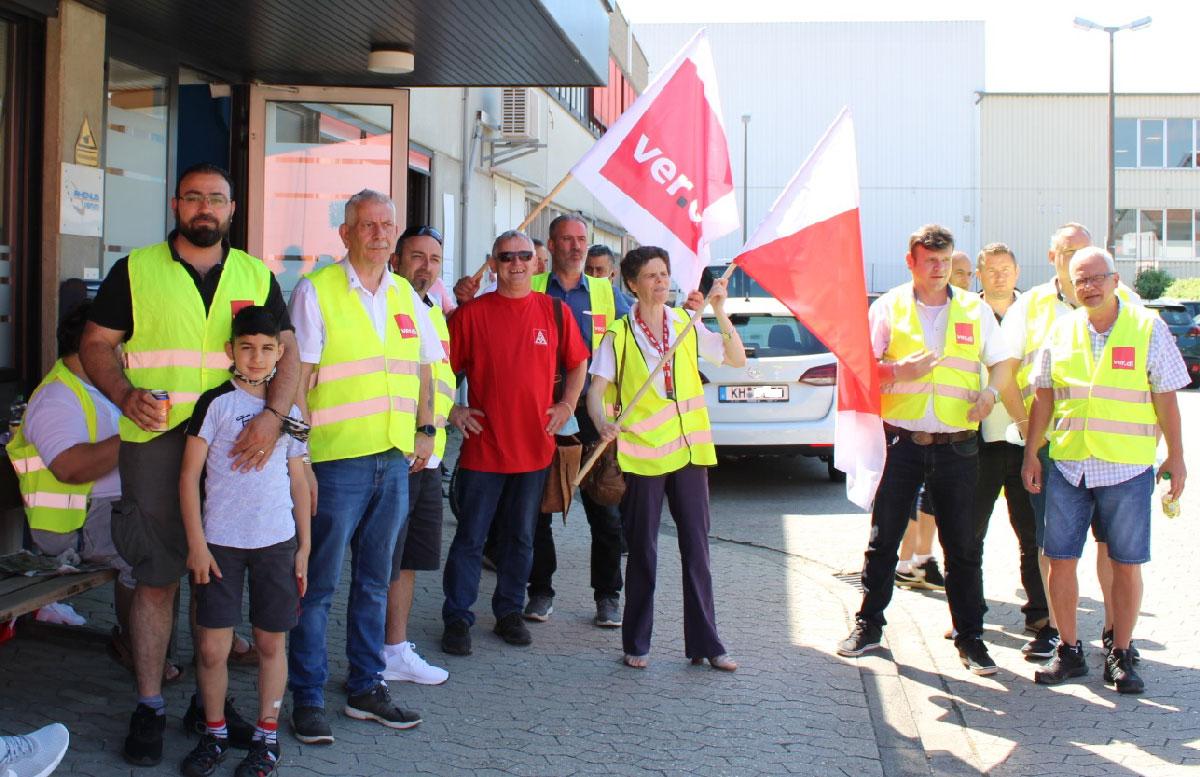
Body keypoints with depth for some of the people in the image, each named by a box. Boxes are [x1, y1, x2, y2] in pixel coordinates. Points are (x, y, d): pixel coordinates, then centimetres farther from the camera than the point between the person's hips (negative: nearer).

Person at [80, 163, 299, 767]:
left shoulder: (256, 277, 10)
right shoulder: (135, 272, 5)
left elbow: (286, 354, 4)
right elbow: (95, 345, 4)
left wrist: (272, 413, -14)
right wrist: (125, 395, -15)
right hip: (155, 444, -2)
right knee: (156, 577, 1)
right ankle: (149, 706, 12)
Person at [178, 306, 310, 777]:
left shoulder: (288, 409, 7)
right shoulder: (216, 403, -3)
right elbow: (190, 475, -4)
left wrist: (304, 545, 9)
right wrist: (196, 543, -8)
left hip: (277, 542, 3)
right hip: (220, 542, -2)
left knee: (271, 642, 8)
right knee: (212, 646, 0)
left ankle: (267, 735, 21)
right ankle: (214, 733, 19)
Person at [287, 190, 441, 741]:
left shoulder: (406, 296, 12)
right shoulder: (316, 292, -5)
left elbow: (423, 369, 21)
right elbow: (297, 378, -9)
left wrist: (425, 430, 11)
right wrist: (299, 452, -14)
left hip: (396, 459, 6)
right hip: (336, 461, -6)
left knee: (374, 581, 13)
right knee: (319, 584, 0)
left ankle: (365, 689, 24)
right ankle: (307, 699, 10)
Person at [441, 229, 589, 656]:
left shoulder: (554, 311, 6)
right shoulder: (472, 312, -2)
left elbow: (577, 363, 17)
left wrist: (566, 405, 7)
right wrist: (453, 410, -4)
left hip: (535, 446, 3)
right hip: (483, 447, -3)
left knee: (520, 536, 13)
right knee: (470, 537, 1)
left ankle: (509, 612, 25)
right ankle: (457, 618, 10)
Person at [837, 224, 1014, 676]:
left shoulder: (974, 309, 9)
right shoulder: (889, 307, 4)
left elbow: (1002, 362, 15)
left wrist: (990, 391, -6)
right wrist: (900, 372, -19)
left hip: (957, 447, 1)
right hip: (901, 443, -1)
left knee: (962, 546, 5)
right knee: (883, 539, 6)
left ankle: (969, 637, 14)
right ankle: (869, 625, 18)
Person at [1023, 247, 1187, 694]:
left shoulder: (1148, 328, -1)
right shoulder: (1061, 332, 7)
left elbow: (1165, 398, 1)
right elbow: (1043, 397, 12)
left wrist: (1175, 457, 0)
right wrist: (1031, 454, 9)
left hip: (1127, 468, -2)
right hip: (1067, 465, 3)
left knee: (1125, 565, 3)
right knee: (1060, 560, 3)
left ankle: (1120, 657, 15)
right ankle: (1069, 651, 17)